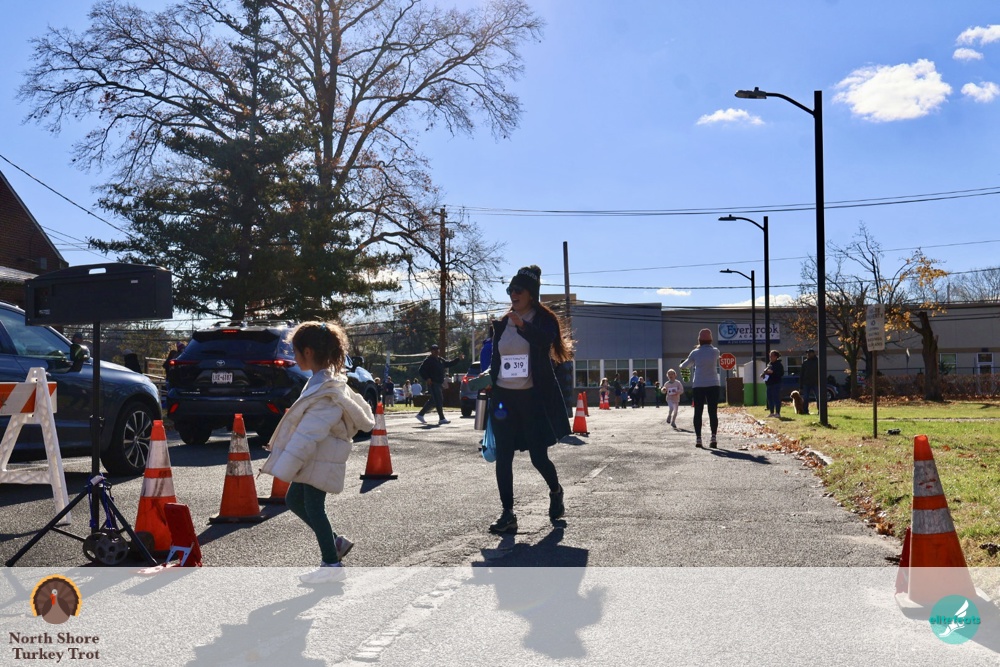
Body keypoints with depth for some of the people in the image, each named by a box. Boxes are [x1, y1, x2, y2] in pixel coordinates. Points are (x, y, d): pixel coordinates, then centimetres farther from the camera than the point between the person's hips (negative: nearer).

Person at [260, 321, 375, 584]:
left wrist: (285, 467, -22)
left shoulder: (325, 389, -24)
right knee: (294, 500, 18)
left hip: (320, 460, -10)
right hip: (313, 457, 10)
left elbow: (310, 432, -26)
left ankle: (331, 564, 13)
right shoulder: (329, 380, 8)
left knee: (313, 507, 0)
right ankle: (335, 542, 26)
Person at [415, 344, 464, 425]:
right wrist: (427, 379, -19)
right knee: (439, 401, -11)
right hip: (433, 384, -9)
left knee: (433, 401, 13)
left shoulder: (440, 360, 16)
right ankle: (441, 419, -10)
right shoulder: (428, 360, -9)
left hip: (440, 384, 9)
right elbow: (421, 370, -11)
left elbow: (448, 364, 25)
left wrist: (458, 359, 19)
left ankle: (420, 414, 23)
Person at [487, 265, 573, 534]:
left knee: (538, 456, -1)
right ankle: (507, 514, 3)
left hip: (533, 398, -5)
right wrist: (493, 394, 8)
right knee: (503, 457, -2)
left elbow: (545, 341, -26)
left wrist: (522, 325, -45)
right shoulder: (502, 324, 13)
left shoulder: (544, 320, -2)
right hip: (504, 397, 5)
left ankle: (556, 492, 30)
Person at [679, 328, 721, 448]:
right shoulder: (715, 351, -3)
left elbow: (684, 365, 9)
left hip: (698, 385, 0)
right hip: (713, 385, 0)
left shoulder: (695, 353, -4)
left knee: (698, 412, 7)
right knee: (713, 412, 2)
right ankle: (713, 437, -9)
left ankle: (698, 438, 4)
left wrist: (681, 365, 32)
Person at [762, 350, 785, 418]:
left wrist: (772, 372, -23)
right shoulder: (769, 364, 17)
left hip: (776, 384, -8)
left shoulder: (778, 364, -7)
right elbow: (766, 371, 29)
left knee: (776, 398, -7)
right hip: (769, 384, 8)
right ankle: (771, 412, 17)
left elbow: (781, 373, -15)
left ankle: (777, 413, -5)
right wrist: (764, 374, 7)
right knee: (770, 399, 10)